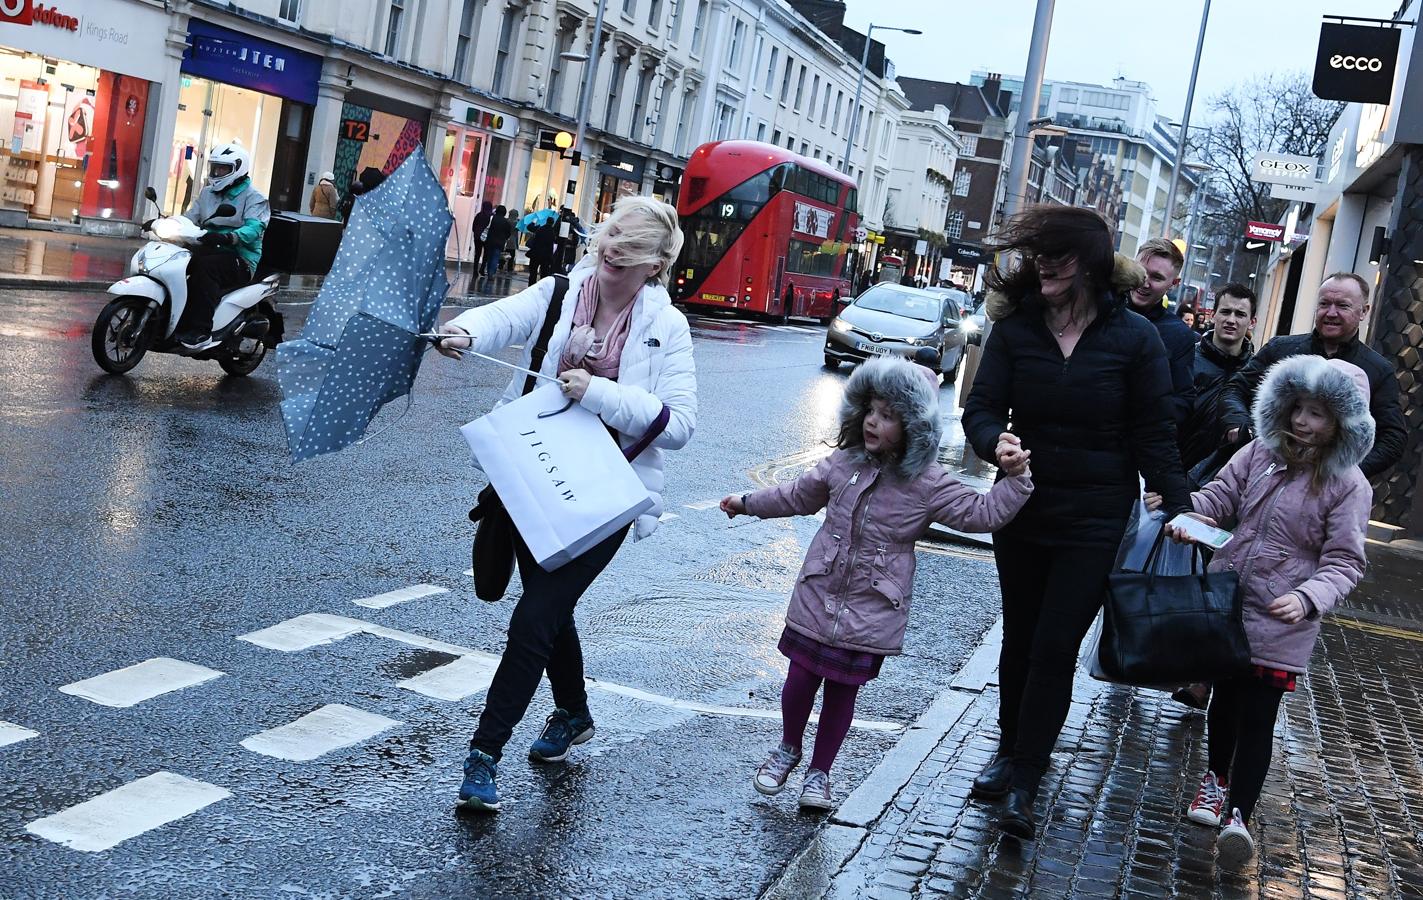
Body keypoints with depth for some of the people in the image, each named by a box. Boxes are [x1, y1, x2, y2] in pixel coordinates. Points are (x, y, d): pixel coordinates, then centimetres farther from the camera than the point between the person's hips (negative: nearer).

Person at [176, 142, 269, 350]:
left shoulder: (253, 198, -3)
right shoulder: (207, 192, 21)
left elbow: (254, 228, -20)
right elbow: (190, 217, 16)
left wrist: (228, 237, -40)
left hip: (240, 260, -6)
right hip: (209, 250, 7)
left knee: (206, 265, -36)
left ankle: (201, 331, -38)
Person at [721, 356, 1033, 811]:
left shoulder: (928, 485, -9)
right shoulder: (843, 464, 0)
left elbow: (983, 513, -9)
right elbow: (799, 496, 17)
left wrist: (1015, 479, -22)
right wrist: (748, 503, 24)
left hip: (872, 611, -2)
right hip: (818, 597, 2)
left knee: (843, 691, 7)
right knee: (801, 677, 6)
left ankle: (819, 771, 26)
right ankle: (788, 748, 34)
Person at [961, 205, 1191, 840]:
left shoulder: (1134, 337, -8)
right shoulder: (1015, 329, -3)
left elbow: (1155, 434, -4)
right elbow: (981, 409, -6)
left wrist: (1179, 508, -10)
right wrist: (997, 442, -28)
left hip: (1096, 523, -3)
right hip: (1022, 512, 3)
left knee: (1055, 648, -5)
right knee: (1020, 639, 15)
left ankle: (1022, 785, 4)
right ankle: (1011, 752, 33)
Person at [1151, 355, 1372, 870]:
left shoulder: (1348, 486, -10)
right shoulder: (1261, 453, 1)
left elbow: (1344, 562, -11)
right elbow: (1220, 496, 5)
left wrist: (1308, 598, -28)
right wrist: (1186, 515, -17)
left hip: (1280, 622, -4)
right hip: (1226, 603, 4)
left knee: (1257, 717, -4)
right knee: (1225, 696, 20)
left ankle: (1237, 816, 0)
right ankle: (1217, 777, 41)